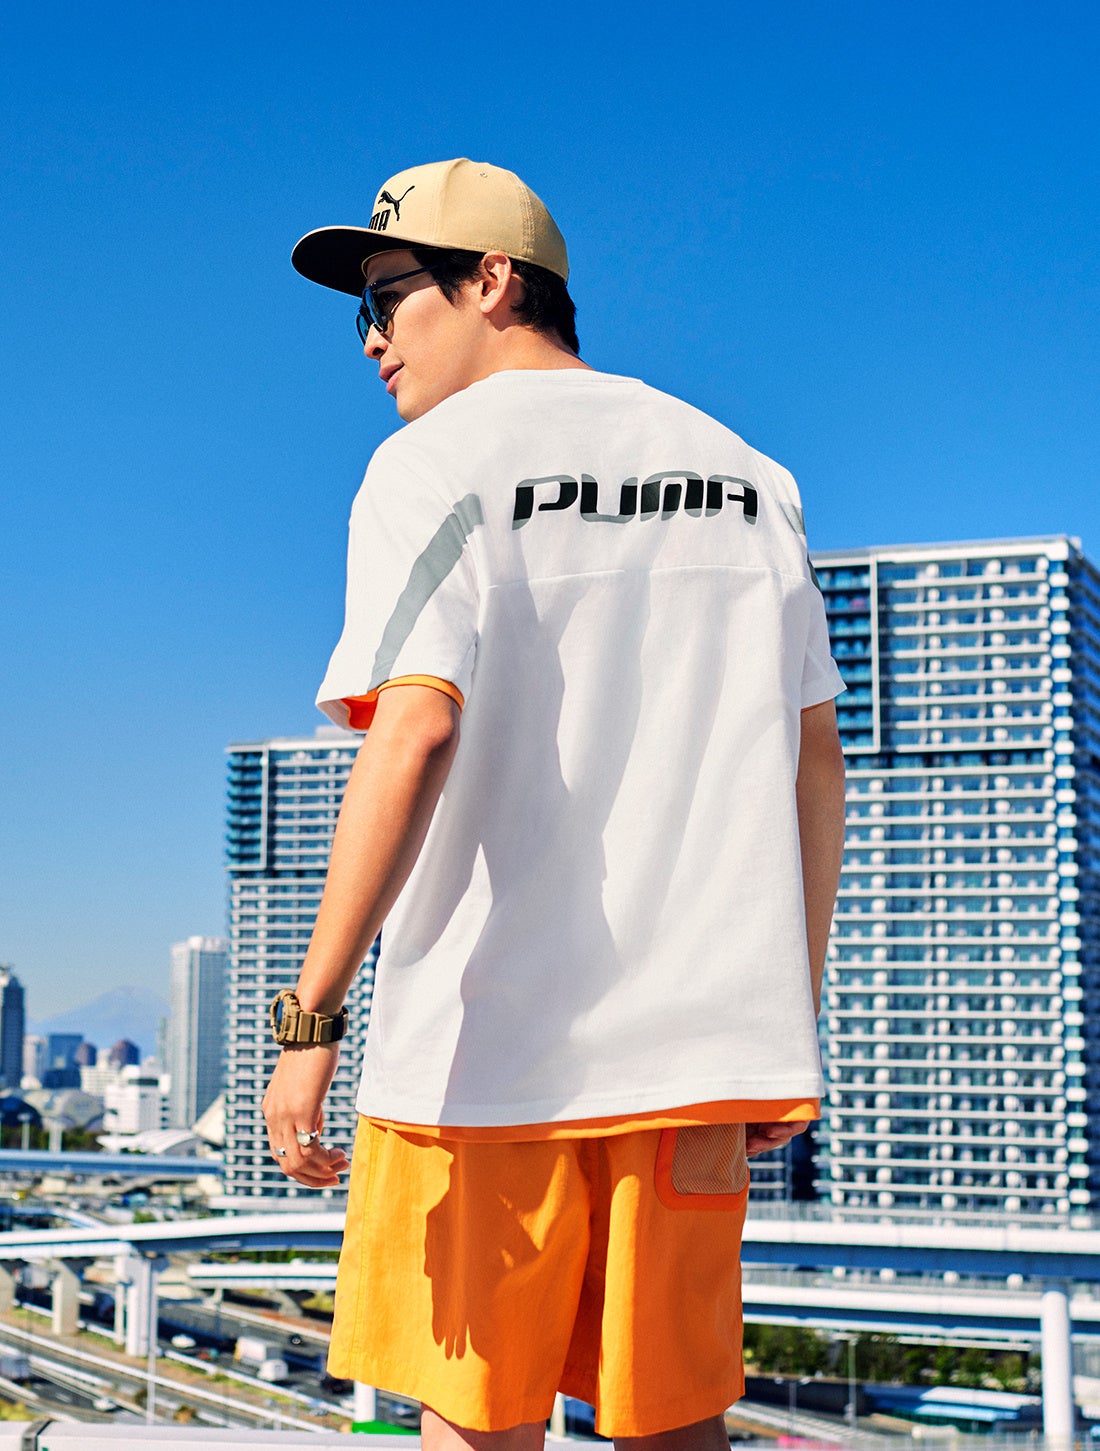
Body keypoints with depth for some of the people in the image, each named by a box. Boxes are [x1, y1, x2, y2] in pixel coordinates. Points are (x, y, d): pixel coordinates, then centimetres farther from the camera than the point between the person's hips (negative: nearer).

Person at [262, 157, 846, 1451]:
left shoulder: (438, 463, -2)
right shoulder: (741, 473, 14)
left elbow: (417, 728, -17)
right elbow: (813, 758, 11)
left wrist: (309, 1015, -17)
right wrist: (794, 1011, 17)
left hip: (487, 1038, -5)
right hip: (697, 1044, 5)